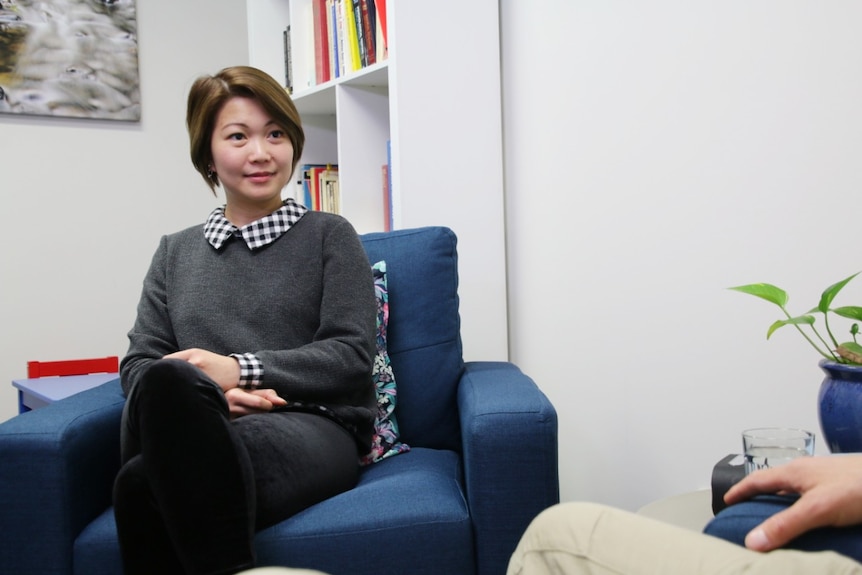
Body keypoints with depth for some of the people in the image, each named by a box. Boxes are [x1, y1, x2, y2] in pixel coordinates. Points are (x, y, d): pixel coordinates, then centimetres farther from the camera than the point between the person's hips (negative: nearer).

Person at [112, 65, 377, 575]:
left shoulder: (330, 236, 12)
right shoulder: (175, 252, 22)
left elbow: (352, 355, 1)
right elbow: (137, 363, 13)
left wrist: (239, 369, -11)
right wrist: (206, 393, -10)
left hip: (313, 426, -3)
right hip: (196, 433, 4)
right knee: (165, 380, -34)